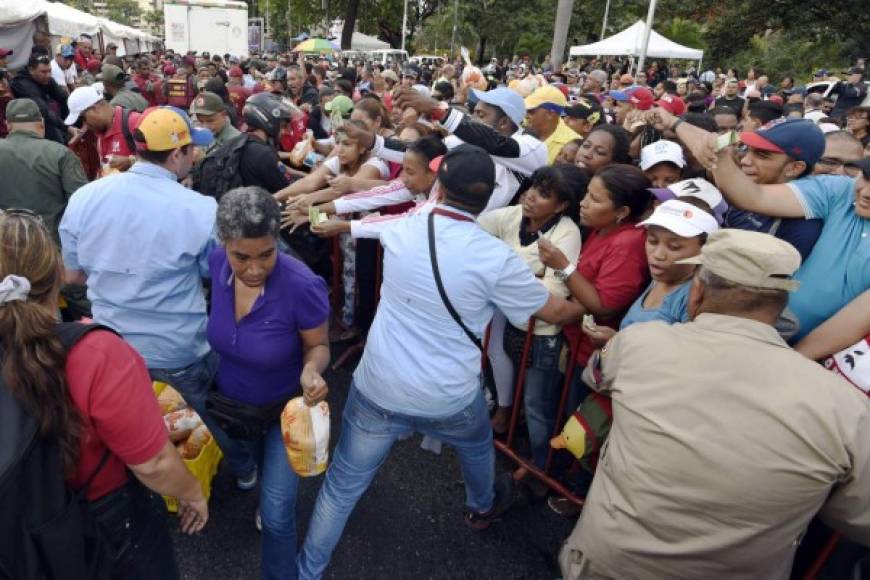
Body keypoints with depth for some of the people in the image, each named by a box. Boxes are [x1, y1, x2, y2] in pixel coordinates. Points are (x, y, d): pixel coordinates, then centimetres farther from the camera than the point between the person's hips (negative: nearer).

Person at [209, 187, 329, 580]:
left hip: (285, 406, -5)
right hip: (230, 401, 5)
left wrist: (311, 370, -40)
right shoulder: (215, 264, -22)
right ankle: (270, 486, 71)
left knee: (276, 514, 3)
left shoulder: (302, 286, -36)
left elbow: (318, 345, -19)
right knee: (258, 461, 35)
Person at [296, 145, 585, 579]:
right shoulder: (495, 257, -17)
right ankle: (482, 507, 63)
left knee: (342, 485, 17)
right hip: (449, 399, 0)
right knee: (477, 447, 34)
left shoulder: (400, 230, -8)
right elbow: (553, 312, -2)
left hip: (378, 389, 1)